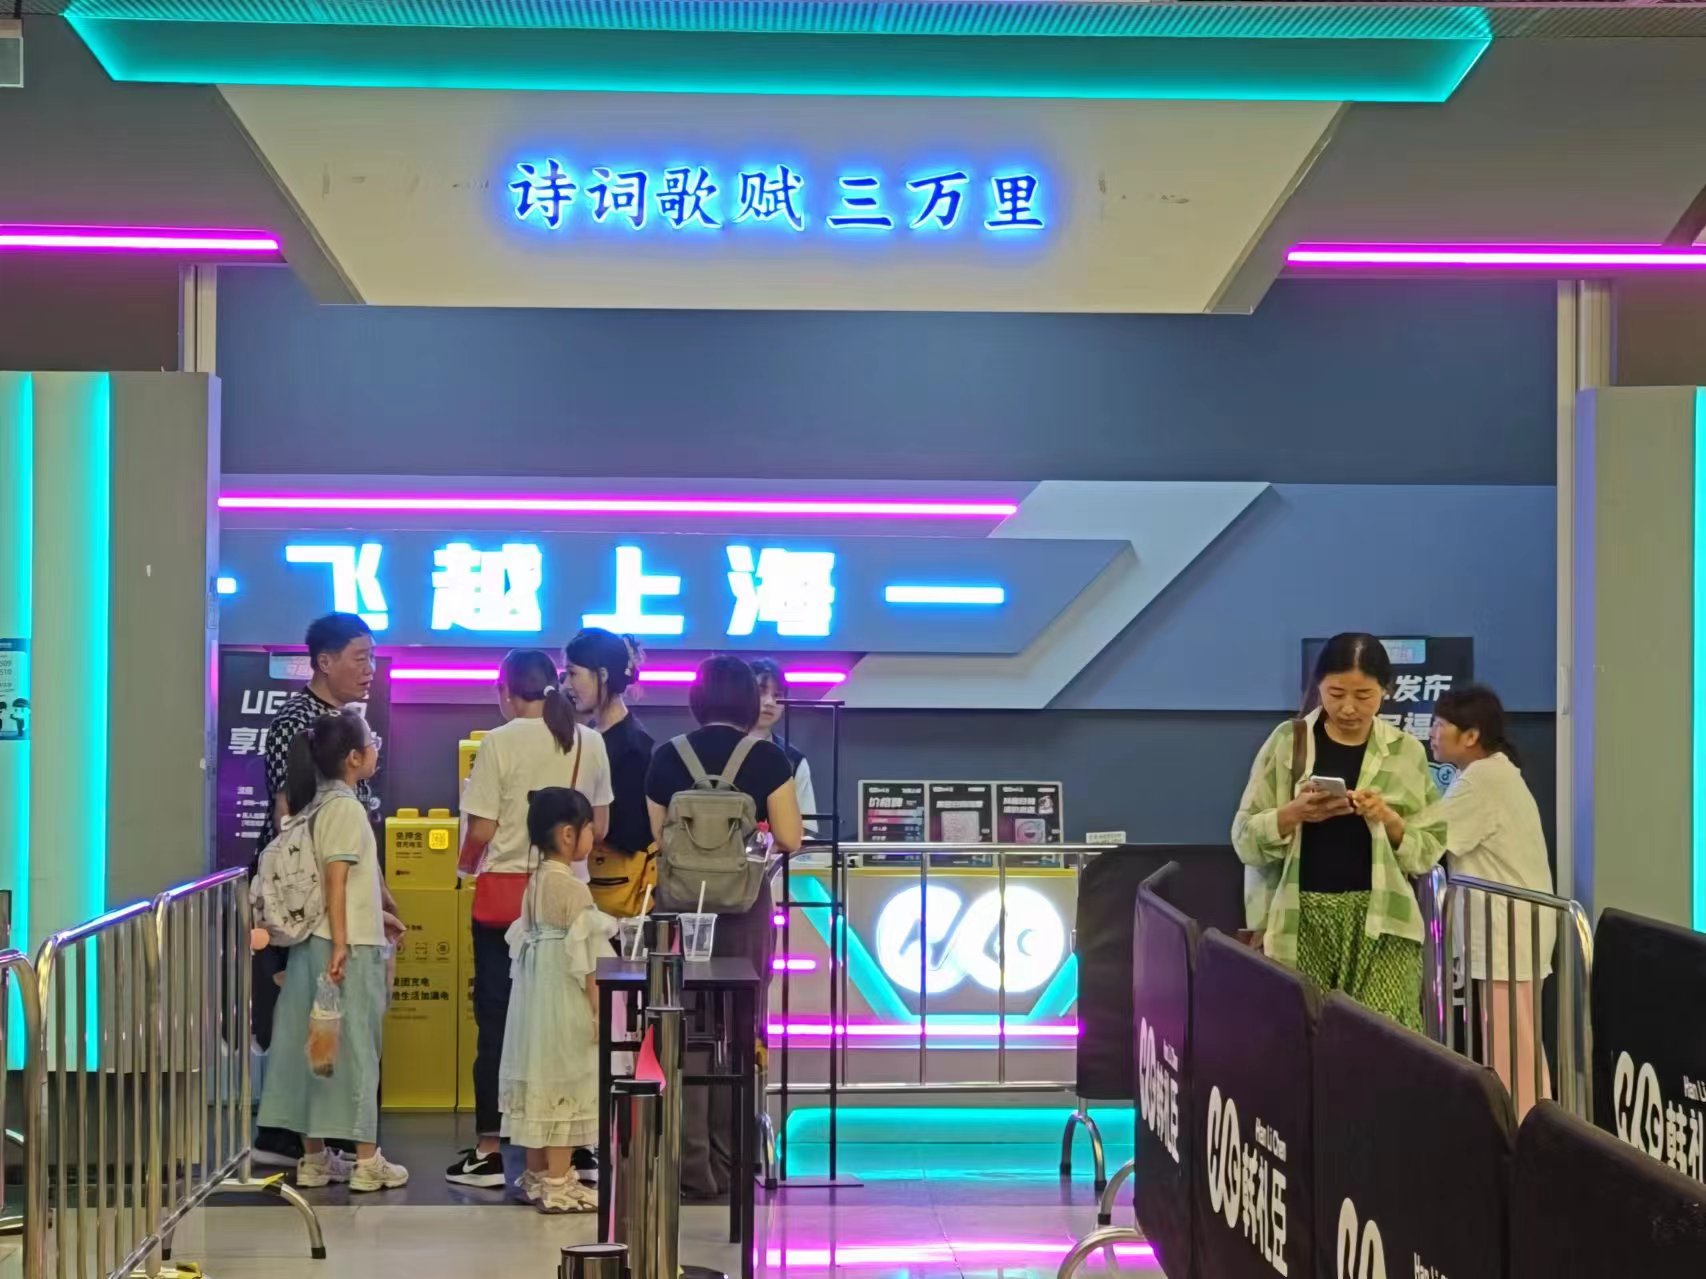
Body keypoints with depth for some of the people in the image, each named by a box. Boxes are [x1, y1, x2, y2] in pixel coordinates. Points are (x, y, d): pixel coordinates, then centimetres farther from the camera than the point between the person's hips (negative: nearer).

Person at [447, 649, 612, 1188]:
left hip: (504, 892, -4)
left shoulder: (502, 743, -10)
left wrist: (465, 864, 9)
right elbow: (600, 826, 9)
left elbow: (481, 830, -11)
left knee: (496, 1020, 3)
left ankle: (489, 1150, 6)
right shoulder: (589, 743, 3)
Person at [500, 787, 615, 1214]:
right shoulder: (573, 888, -17)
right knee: (565, 1084, -4)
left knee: (539, 1082, 14)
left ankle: (536, 1174, 23)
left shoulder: (535, 883, 10)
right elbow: (583, 955, -18)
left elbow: (523, 941, 13)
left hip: (535, 995, 9)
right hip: (566, 1002, -9)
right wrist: (599, 1006, -15)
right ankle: (557, 1183, -1)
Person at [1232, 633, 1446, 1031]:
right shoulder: (1287, 742, 4)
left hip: (1380, 921, 0)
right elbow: (1244, 838, 1)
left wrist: (1389, 819, -11)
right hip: (1299, 918, 0)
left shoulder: (1406, 752, 7)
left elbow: (1430, 849, 7)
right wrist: (1293, 813, -16)